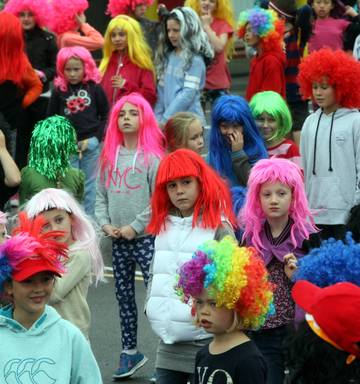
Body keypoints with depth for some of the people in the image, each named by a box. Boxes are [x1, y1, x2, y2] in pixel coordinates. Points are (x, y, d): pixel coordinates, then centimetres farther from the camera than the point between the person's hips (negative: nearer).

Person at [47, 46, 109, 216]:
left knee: (89, 184, 8)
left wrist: (96, 137, -5)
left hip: (91, 143, 0)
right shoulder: (59, 90, 2)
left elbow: (105, 115, 4)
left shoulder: (94, 88, 0)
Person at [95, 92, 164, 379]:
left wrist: (134, 227, -13)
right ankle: (130, 351, 23)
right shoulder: (110, 156, 10)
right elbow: (101, 195, 13)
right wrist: (105, 224, -1)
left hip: (146, 237, -6)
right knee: (124, 295, 12)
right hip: (117, 240, 6)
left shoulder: (152, 156, -7)